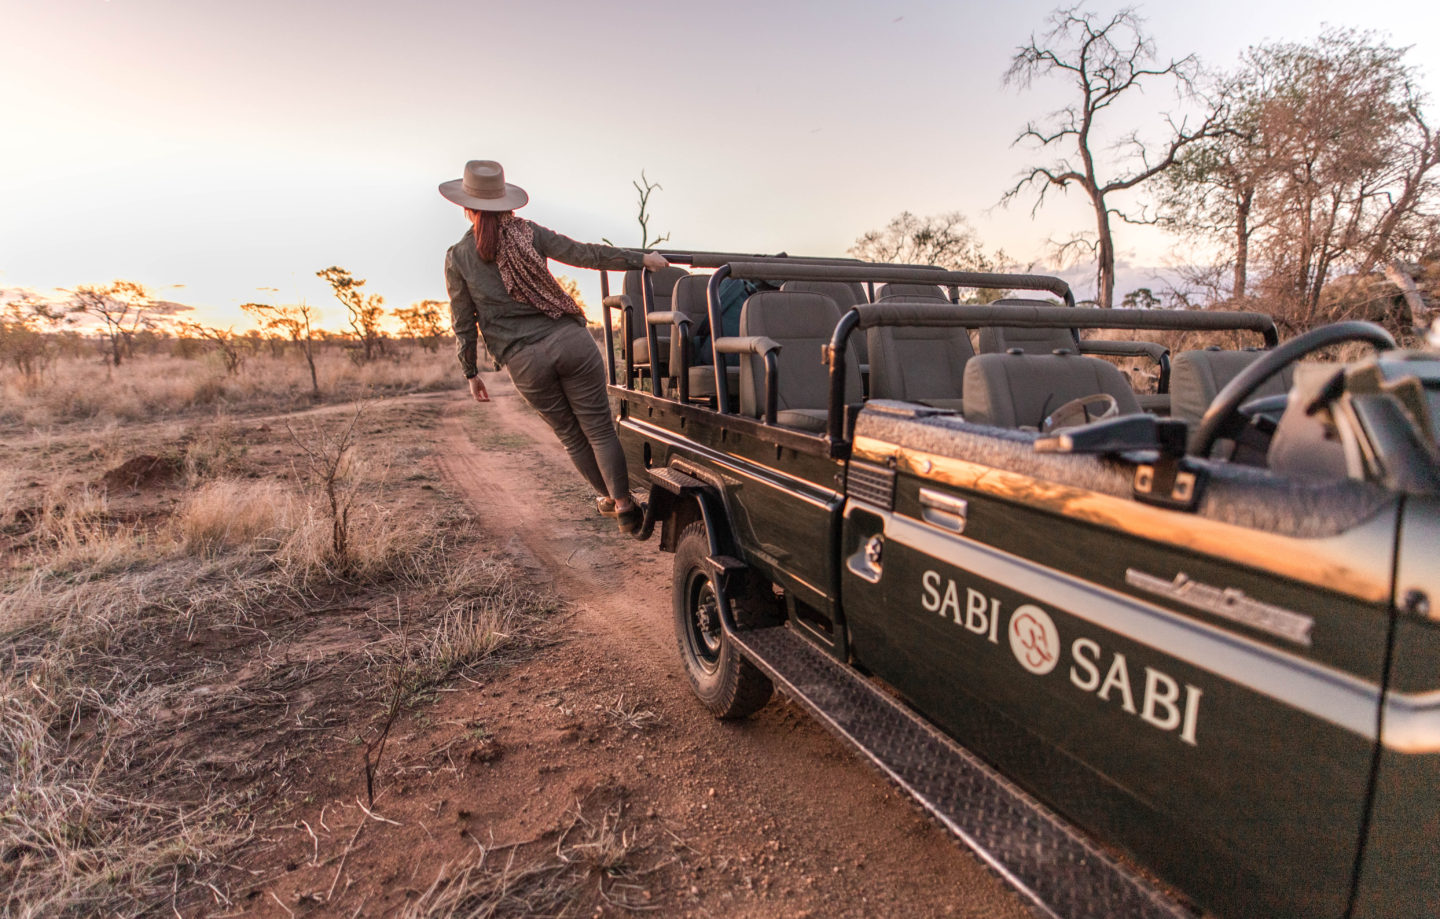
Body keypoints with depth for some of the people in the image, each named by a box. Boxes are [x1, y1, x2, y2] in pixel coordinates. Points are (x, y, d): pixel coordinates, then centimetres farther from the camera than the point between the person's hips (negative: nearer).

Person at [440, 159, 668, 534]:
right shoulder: (526, 232, 5)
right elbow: (586, 254, 1)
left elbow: (463, 324, 7)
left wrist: (471, 372, 16)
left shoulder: (457, 257, 6)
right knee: (599, 429, 5)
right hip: (568, 339, 0)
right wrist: (642, 258, 6)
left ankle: (606, 497, 32)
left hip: (524, 361, 1)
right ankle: (624, 505, 6)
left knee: (570, 434, 17)